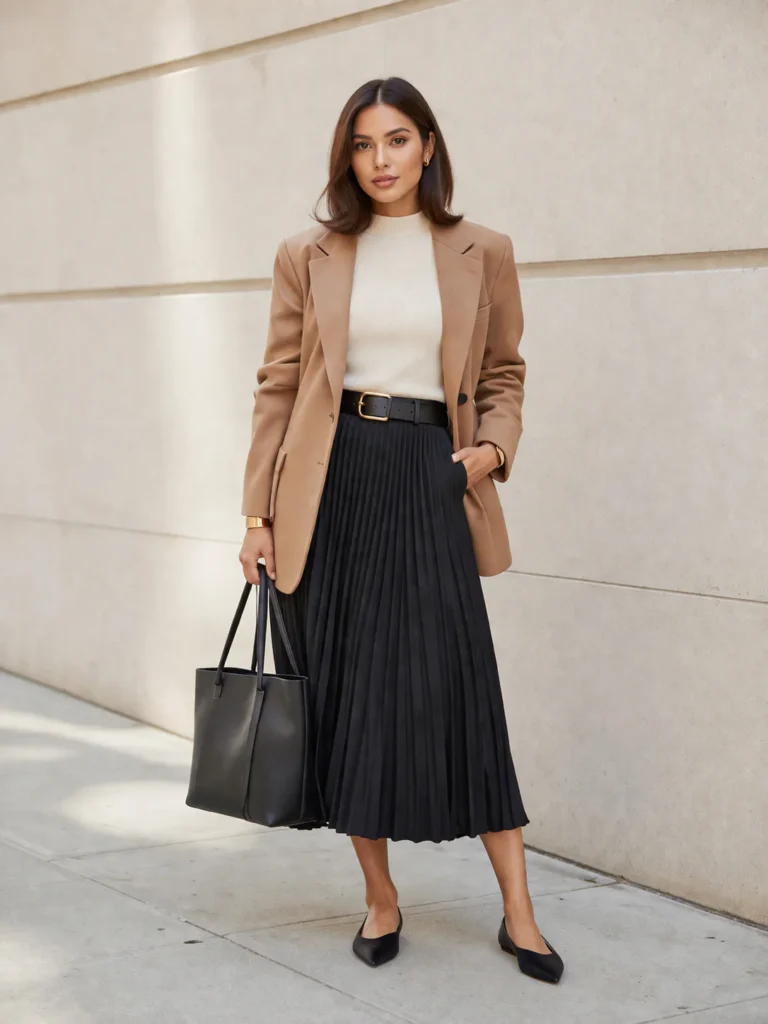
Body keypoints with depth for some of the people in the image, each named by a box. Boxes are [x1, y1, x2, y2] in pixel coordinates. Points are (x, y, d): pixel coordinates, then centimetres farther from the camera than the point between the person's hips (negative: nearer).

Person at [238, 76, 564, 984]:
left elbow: (504, 375, 14)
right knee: (346, 689, 4)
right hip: (331, 484, 1)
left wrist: (493, 446, -6)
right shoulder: (309, 257, 6)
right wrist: (259, 511, 2)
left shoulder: (481, 254, 7)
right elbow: (278, 386, 7)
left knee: (458, 688, -5)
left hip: (430, 481, -1)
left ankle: (517, 909, 5)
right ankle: (379, 898, 18)